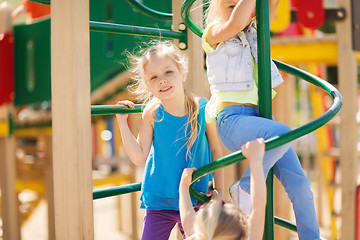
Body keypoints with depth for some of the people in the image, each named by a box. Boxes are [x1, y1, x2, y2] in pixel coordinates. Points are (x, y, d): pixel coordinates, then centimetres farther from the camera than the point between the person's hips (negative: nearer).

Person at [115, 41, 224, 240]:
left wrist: (219, 192, 4)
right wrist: (122, 122, -15)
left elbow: (215, 150, 2)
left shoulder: (204, 110, -10)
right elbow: (139, 157, -9)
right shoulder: (152, 113, -10)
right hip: (159, 202, 0)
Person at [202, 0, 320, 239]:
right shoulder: (214, 33, 3)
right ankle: (246, 188, -14)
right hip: (233, 119, -6)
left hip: (261, 116, 6)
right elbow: (237, 22, -18)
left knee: (299, 183, -5)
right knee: (283, 133, -34)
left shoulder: (256, 32, 20)